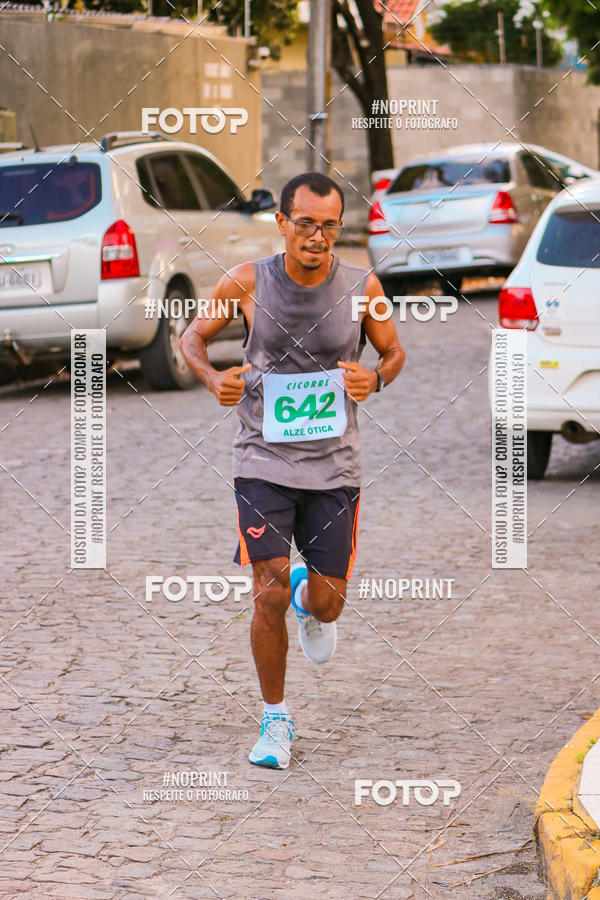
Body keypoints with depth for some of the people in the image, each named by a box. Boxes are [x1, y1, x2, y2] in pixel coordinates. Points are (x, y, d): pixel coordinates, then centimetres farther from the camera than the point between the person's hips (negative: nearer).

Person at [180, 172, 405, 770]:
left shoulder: (362, 288, -6)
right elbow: (193, 336, 6)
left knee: (327, 603, 4)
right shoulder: (247, 283, -8)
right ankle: (275, 720, 11)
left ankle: (309, 602, 44)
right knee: (270, 595, -9)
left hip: (334, 464, 1)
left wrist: (374, 379, -13)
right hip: (264, 457, -1)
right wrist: (212, 379, -14)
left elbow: (393, 352, 10)